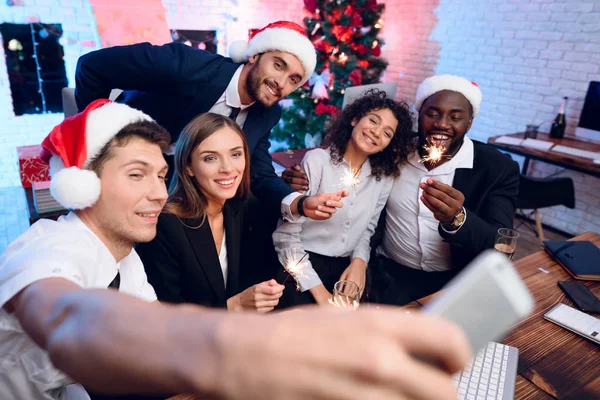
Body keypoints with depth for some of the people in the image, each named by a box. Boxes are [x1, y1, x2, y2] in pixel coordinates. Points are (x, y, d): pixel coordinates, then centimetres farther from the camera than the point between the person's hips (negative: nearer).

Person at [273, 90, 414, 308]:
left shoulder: (384, 177, 4)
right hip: (303, 268, -4)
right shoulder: (317, 160, -10)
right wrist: (319, 291, -18)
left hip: (346, 269, 5)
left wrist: (359, 261, -6)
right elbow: (285, 234, -14)